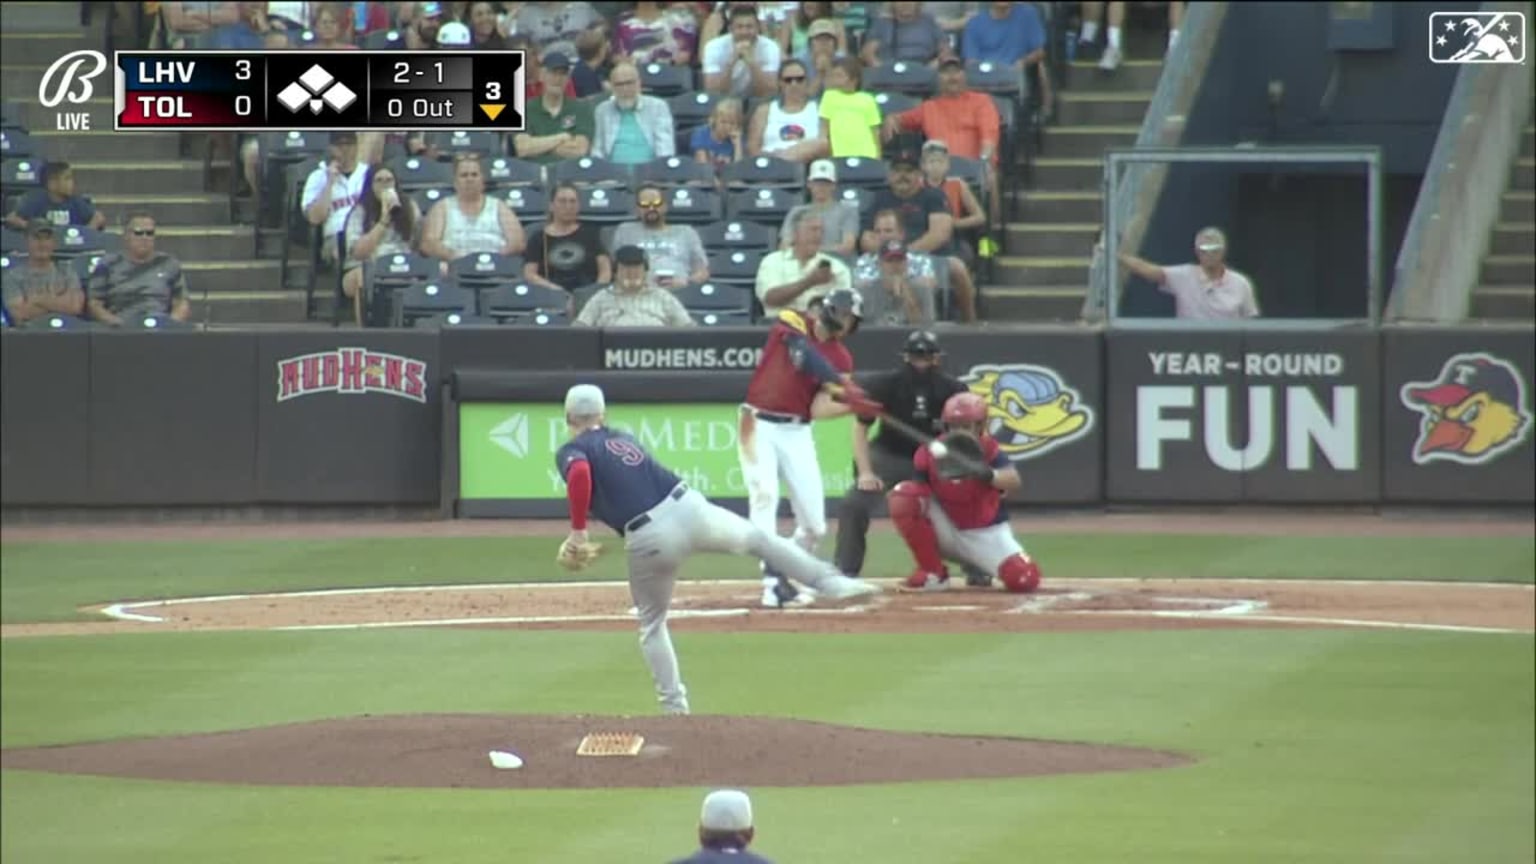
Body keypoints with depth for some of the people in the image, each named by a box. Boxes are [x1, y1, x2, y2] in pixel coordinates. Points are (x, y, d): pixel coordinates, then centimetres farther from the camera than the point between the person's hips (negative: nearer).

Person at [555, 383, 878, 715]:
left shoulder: (571, 451, 6)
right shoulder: (624, 439, 25)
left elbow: (580, 474, -19)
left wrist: (578, 531, -11)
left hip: (649, 540, -4)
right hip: (688, 509, 4)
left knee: (652, 622, 17)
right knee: (757, 537, 28)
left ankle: (674, 706, 16)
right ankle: (830, 580, 23)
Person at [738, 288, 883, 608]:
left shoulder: (840, 358, 5)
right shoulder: (793, 323, -5)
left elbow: (818, 409, -6)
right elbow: (808, 356, -24)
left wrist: (855, 405, -24)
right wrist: (843, 387, -34)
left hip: (797, 433, 4)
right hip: (760, 424, -4)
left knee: (814, 525, 0)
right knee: (764, 494, -23)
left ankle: (792, 575, 25)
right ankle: (774, 580, -27)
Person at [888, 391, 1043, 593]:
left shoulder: (987, 449, -15)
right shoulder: (929, 453, -10)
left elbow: (1013, 481, -34)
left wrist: (987, 474, -54)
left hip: (986, 534, -2)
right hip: (947, 532, 2)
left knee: (1024, 579, -27)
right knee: (903, 496, -25)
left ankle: (977, 567, 12)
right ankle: (933, 573, -10)